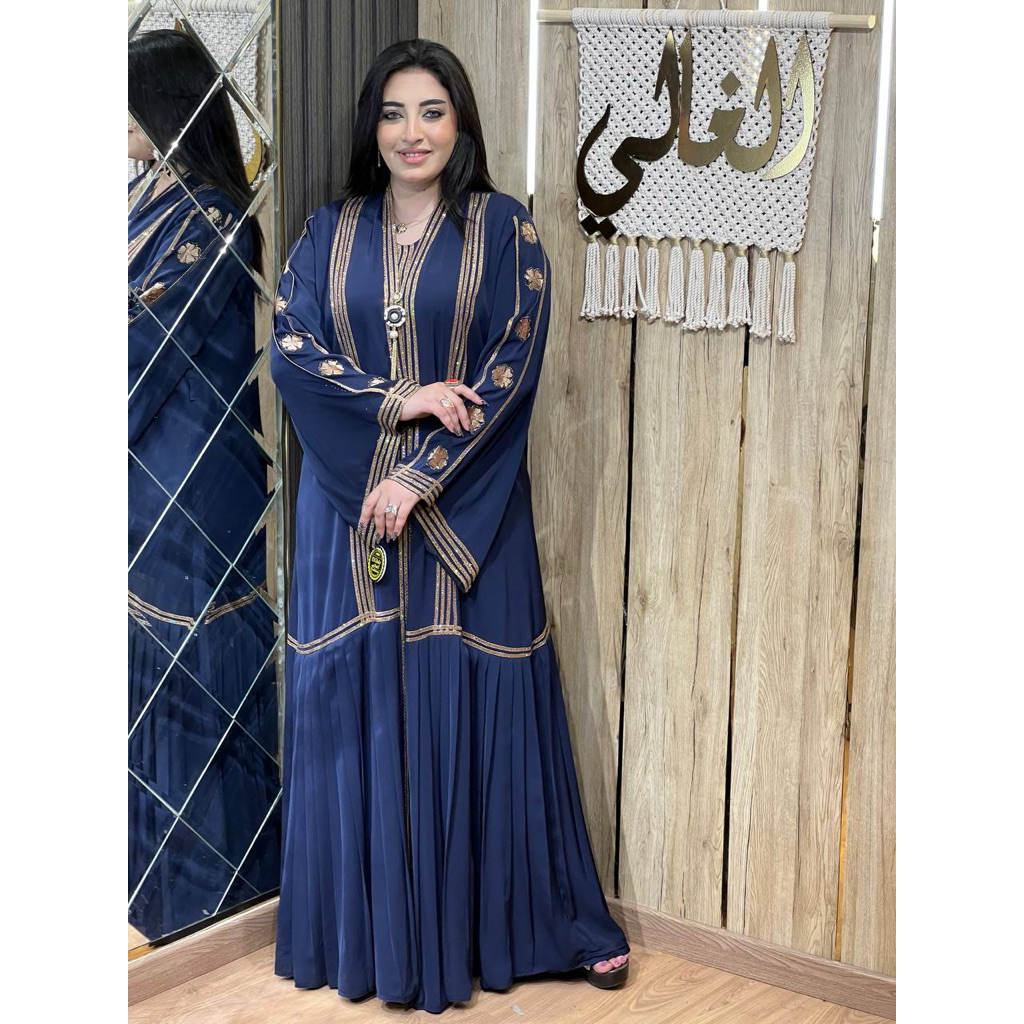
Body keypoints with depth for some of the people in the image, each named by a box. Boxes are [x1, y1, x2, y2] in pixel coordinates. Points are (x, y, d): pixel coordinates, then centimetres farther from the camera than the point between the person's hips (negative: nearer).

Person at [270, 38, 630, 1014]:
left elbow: (511, 368, -8)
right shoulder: (329, 232, 7)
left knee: (475, 697, 2)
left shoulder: (504, 231, -1)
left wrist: (423, 477, -15)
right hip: (347, 503, 2)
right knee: (357, 699, 5)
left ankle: (517, 918, 18)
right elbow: (291, 350, -1)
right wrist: (401, 398, -15)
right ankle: (369, 927, 18)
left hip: (465, 506, -2)